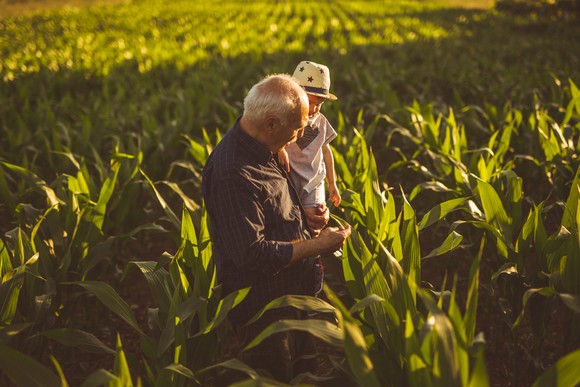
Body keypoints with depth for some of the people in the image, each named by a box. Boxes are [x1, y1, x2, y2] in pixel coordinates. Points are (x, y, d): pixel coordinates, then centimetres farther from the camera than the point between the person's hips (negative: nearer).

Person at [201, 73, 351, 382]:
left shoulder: (260, 151, 3)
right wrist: (317, 245, -22)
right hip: (264, 310, -9)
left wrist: (304, 216, 3)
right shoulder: (233, 173, -29)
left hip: (292, 296, 9)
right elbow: (253, 255, -29)